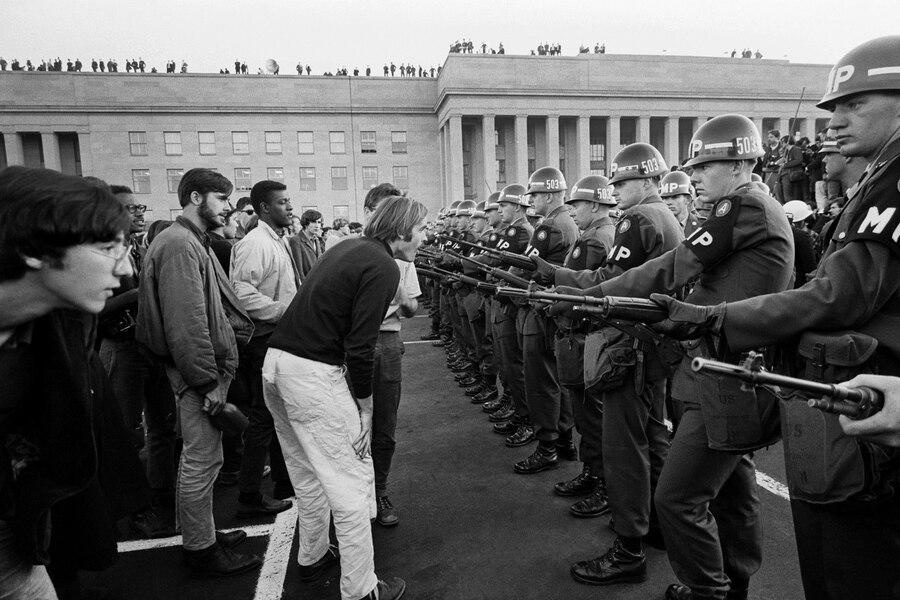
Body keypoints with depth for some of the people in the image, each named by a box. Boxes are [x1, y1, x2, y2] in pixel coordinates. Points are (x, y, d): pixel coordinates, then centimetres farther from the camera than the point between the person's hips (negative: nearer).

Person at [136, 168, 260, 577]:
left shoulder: (194, 242, 16)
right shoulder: (179, 244, -17)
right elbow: (186, 323, -23)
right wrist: (209, 382, -21)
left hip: (210, 366, 10)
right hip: (198, 373, -10)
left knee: (202, 458, 19)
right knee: (201, 461, 2)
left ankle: (203, 535, 34)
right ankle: (201, 551, 17)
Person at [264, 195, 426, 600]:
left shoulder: (349, 248, 14)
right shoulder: (383, 267, -12)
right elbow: (360, 346, -18)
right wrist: (363, 403, -6)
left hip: (276, 362, 9)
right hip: (313, 373, -9)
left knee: (308, 474, 23)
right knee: (349, 483, 2)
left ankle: (312, 557, 41)